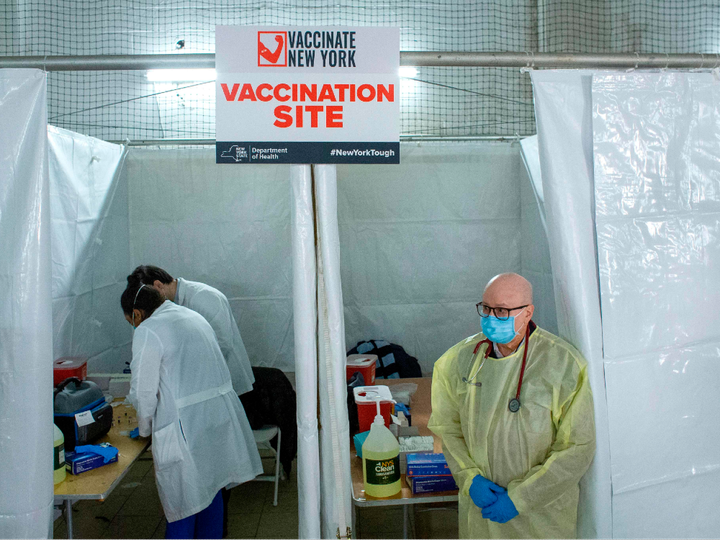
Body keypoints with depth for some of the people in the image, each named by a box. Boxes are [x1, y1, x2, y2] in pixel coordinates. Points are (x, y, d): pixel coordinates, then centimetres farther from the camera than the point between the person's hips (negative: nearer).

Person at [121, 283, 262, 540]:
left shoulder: (147, 331, -10)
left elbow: (143, 391, -9)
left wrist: (145, 428, 8)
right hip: (220, 415, 8)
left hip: (186, 426, -8)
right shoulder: (194, 317, 13)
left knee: (182, 498, 7)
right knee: (210, 488, 22)